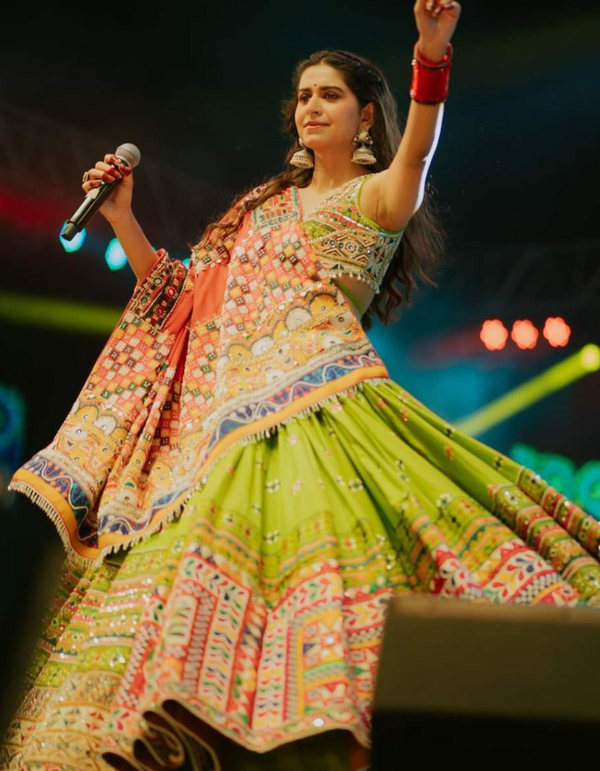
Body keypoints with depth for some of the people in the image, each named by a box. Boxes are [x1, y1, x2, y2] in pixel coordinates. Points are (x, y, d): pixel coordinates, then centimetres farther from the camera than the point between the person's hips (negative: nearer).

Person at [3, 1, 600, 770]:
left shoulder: (378, 195, 9)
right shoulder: (267, 205, 27)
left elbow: (416, 154, -15)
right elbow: (182, 298, 27)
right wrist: (121, 218, 19)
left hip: (319, 401, -6)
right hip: (230, 412, 6)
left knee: (327, 558, -24)